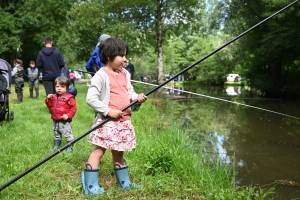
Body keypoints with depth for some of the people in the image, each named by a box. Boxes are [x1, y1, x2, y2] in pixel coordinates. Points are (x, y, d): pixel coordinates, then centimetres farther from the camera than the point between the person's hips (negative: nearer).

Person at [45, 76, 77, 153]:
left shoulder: (69, 97, -13)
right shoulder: (54, 97, 7)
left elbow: (73, 108, -14)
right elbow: (50, 106, 14)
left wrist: (68, 115, -22)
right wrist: (48, 99, -1)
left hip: (64, 121, -7)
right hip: (55, 121, 7)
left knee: (68, 134, 1)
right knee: (56, 135, 21)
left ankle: (70, 147, 14)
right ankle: (56, 147, 34)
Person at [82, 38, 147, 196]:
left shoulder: (125, 74, 10)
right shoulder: (101, 76, -14)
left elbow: (129, 92, 17)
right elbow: (90, 99, -18)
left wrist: (137, 97, -5)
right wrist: (108, 111, -21)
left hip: (124, 121, 7)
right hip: (107, 121, -7)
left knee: (118, 153, 19)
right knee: (98, 151, -2)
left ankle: (124, 183, 30)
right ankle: (90, 186, 6)